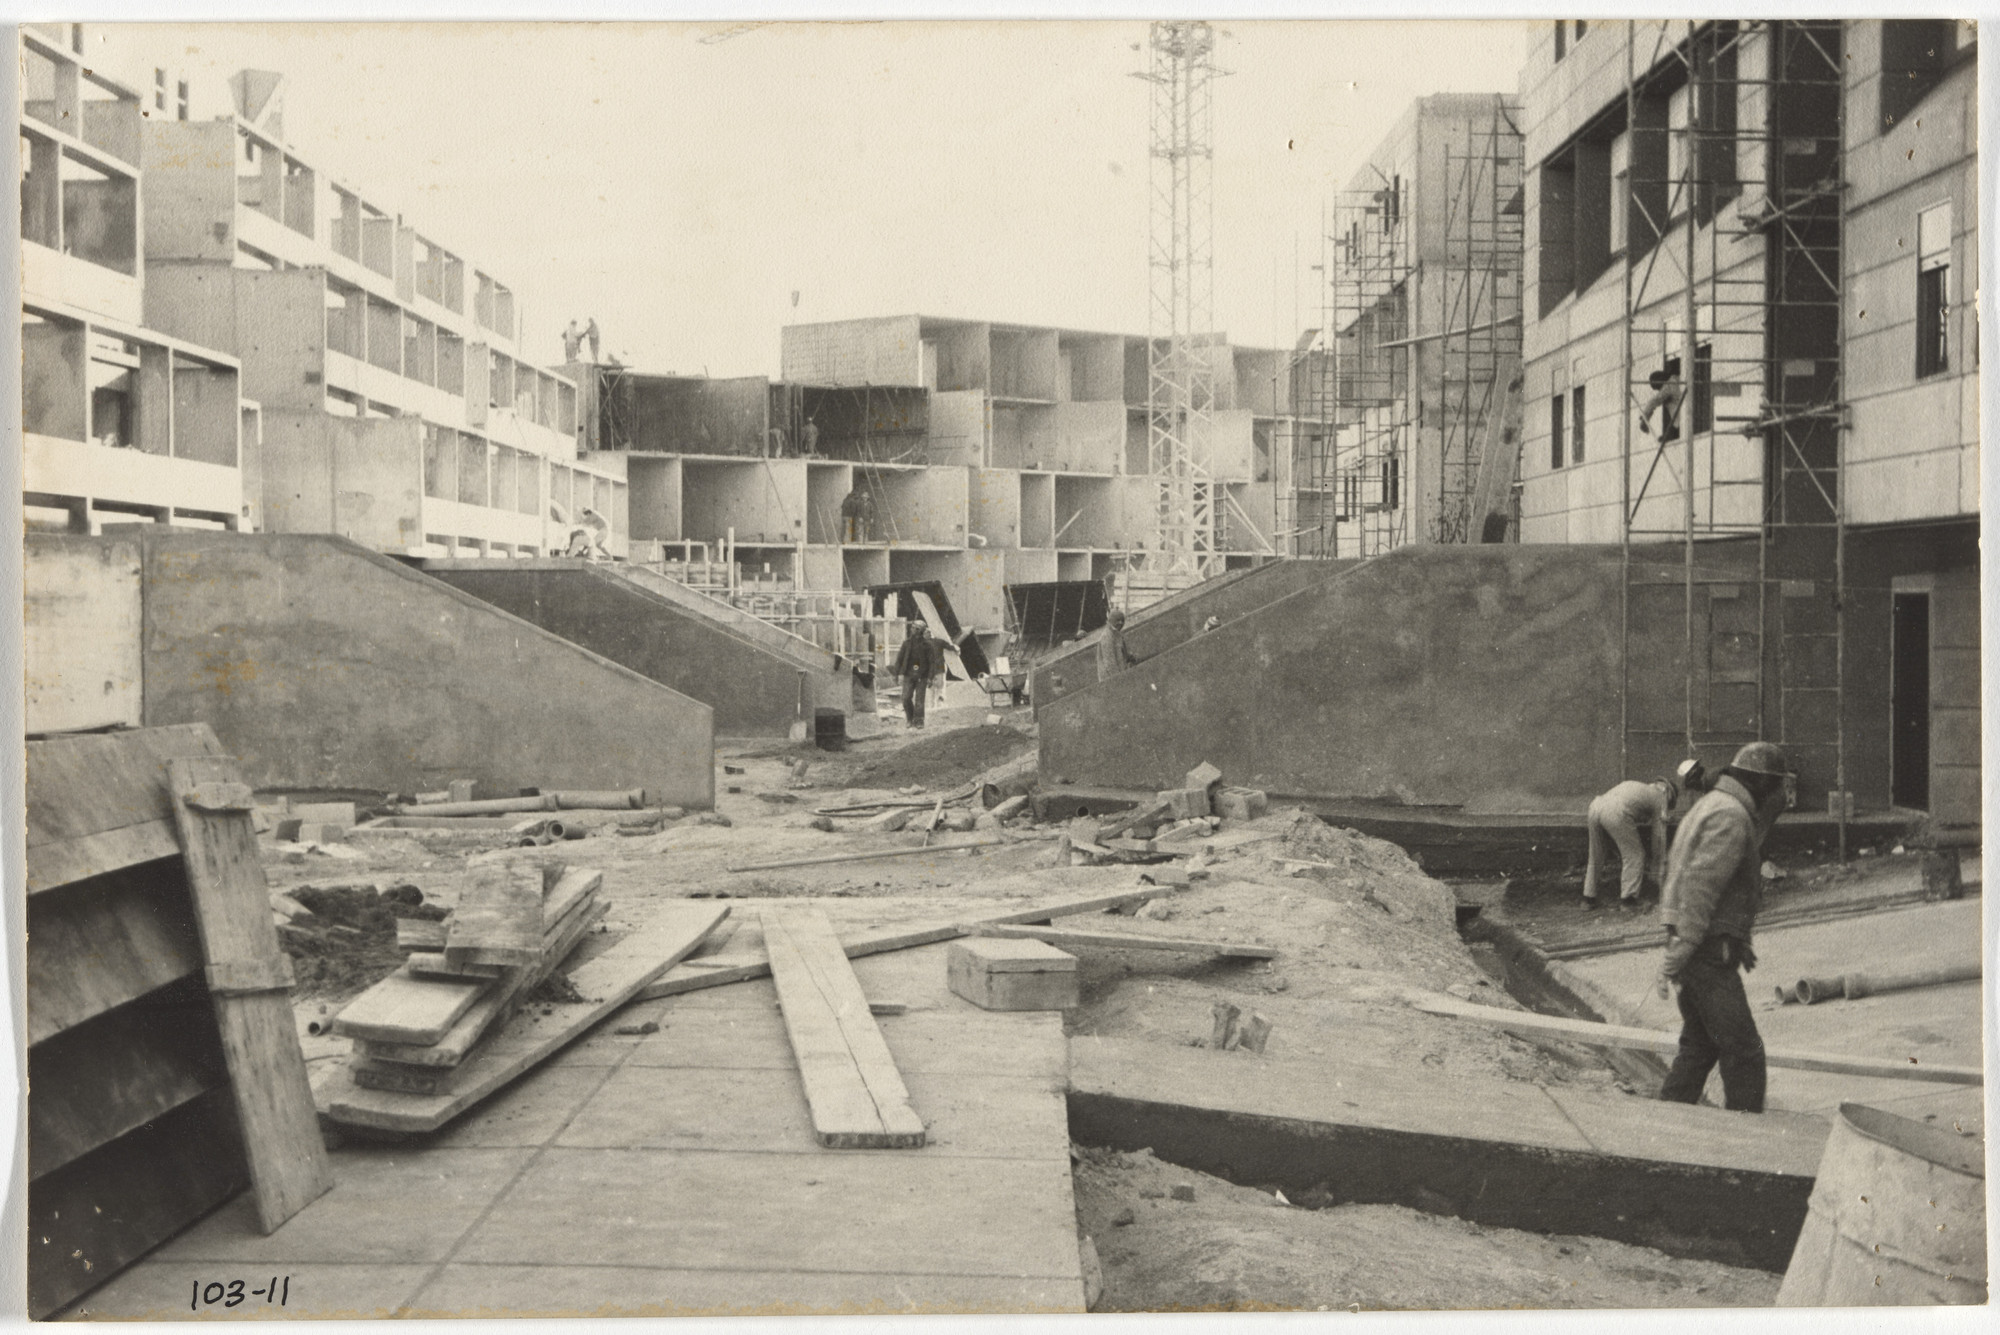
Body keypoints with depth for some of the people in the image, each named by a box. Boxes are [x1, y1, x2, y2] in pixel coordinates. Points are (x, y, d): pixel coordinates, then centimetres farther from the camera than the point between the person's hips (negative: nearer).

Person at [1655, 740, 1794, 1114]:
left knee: (1699, 1045, 17)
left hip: (1694, 947, 10)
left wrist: (1738, 941, 29)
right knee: (1743, 1050, -3)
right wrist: (1680, 952, -26)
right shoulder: (1732, 817, -15)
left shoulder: (1712, 805, 18)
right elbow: (1699, 886, -23)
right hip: (1709, 952, -10)